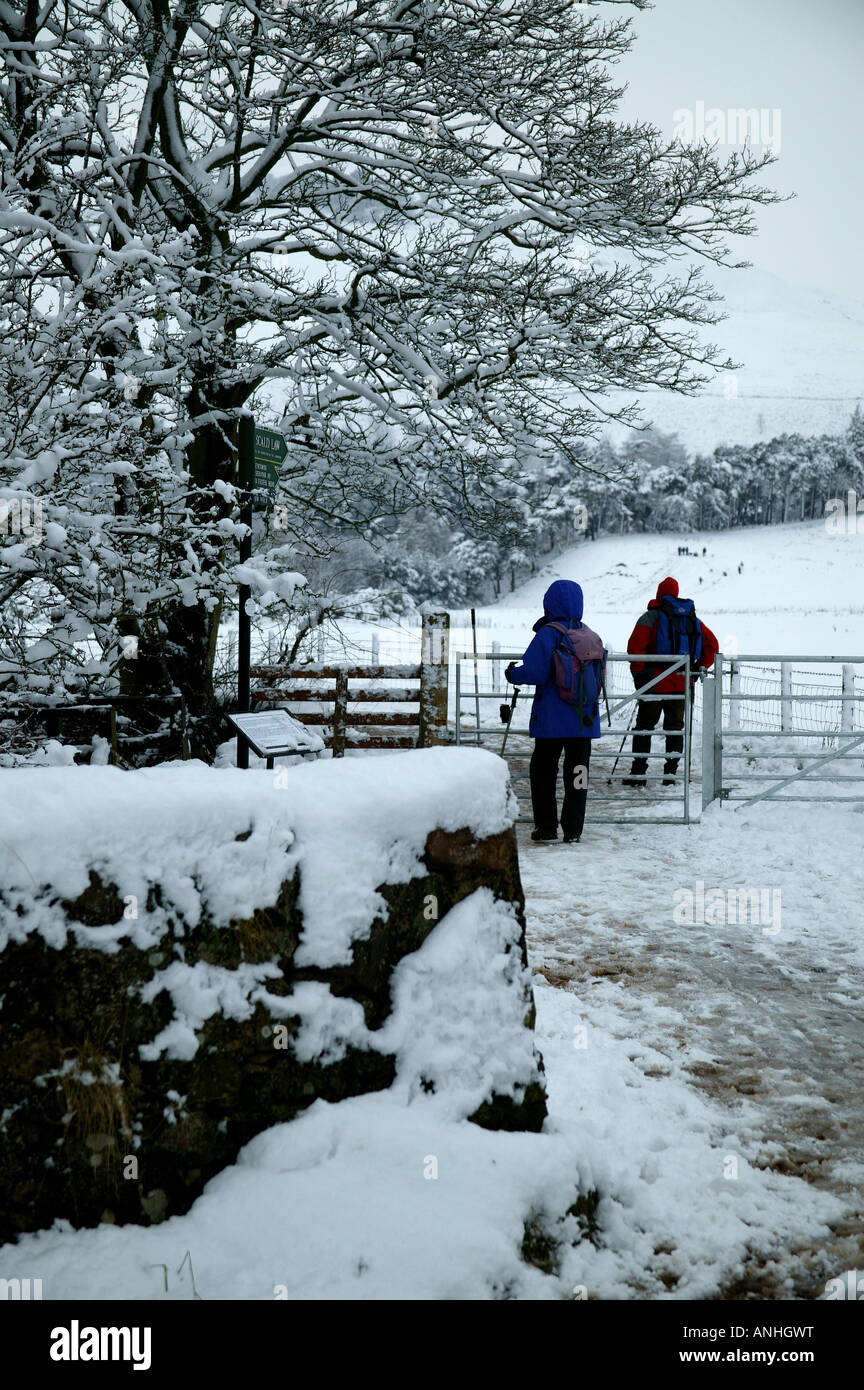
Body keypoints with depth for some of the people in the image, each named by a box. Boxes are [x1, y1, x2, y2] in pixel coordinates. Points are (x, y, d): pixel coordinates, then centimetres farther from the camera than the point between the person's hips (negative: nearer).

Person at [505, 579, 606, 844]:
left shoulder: (548, 634, -12)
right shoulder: (592, 636, 6)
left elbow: (535, 672, -17)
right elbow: (600, 678, 13)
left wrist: (513, 674, 1)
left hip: (552, 720, -5)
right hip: (585, 721, 5)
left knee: (543, 771, 9)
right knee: (578, 771, 9)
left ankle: (546, 827, 12)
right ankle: (573, 830, 9)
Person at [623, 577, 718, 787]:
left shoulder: (652, 616, -3)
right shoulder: (693, 618, 11)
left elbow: (635, 646, -15)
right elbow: (712, 645, 10)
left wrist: (639, 673, -10)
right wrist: (699, 669, 11)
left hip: (655, 682, -4)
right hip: (681, 683, 4)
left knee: (644, 725, 5)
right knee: (675, 726, 11)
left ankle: (638, 772, 3)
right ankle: (671, 772, 7)